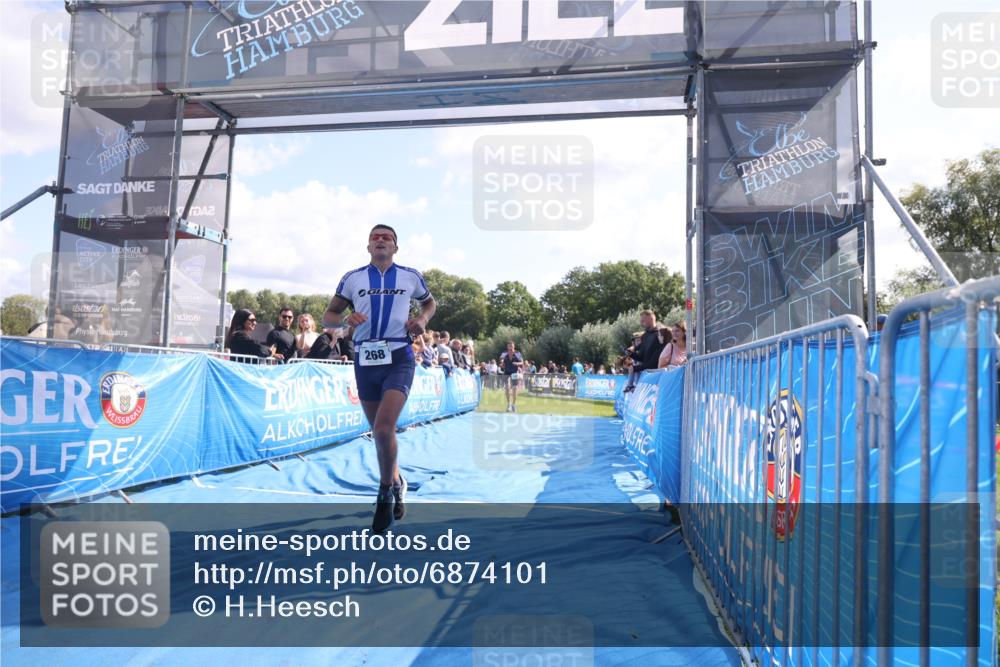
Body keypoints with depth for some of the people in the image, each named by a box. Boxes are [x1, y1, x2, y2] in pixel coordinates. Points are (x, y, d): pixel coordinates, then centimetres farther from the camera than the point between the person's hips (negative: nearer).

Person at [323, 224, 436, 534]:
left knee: (383, 429, -19)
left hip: (399, 358, -3)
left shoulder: (411, 276, 7)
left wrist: (423, 319, 2)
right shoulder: (352, 278, 8)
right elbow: (328, 317, 11)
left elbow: (430, 302, 24)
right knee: (379, 431, 12)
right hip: (365, 360, 3)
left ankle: (386, 491, 3)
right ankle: (396, 484, 35)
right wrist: (346, 319, -11)